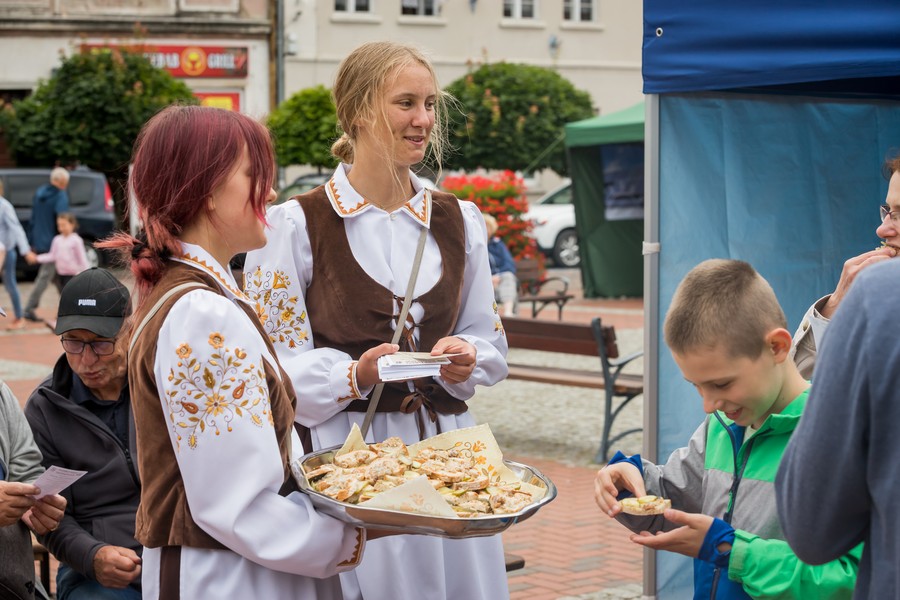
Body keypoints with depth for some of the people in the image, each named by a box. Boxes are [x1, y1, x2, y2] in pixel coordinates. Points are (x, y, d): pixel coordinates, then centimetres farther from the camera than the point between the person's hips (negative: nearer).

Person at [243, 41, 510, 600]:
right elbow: (273, 363, -5)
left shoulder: (459, 220, 10)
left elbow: (493, 344, 17)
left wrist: (465, 358, -5)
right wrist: (356, 375, -20)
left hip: (445, 448, 4)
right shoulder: (297, 224, -4)